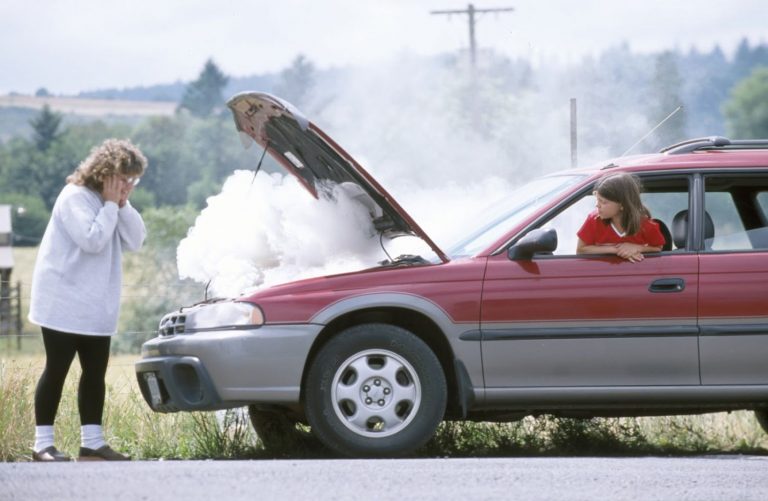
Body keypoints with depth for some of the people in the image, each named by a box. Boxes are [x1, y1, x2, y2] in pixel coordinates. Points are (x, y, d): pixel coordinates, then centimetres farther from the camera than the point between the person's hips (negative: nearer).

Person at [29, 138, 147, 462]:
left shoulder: (113, 203, 11)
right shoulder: (75, 197, -14)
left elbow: (135, 241, 3)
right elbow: (92, 240, -24)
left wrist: (123, 204, -6)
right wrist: (110, 205, -17)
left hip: (97, 307, 8)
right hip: (64, 304, -8)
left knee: (95, 373, 7)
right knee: (56, 371, -5)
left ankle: (92, 441, 10)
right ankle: (43, 443, -1)